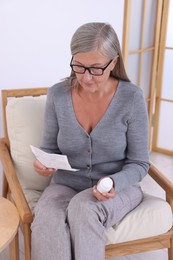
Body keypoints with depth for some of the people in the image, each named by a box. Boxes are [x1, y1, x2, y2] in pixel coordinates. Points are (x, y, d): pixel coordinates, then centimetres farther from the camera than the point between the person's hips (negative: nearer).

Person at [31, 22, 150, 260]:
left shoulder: (131, 97, -13)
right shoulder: (57, 94, -6)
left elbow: (139, 164, -6)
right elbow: (50, 148, 7)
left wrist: (115, 184, -26)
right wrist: (44, 163, -17)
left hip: (119, 187, -1)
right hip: (66, 185, 2)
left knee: (83, 209, -35)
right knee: (47, 221, -32)